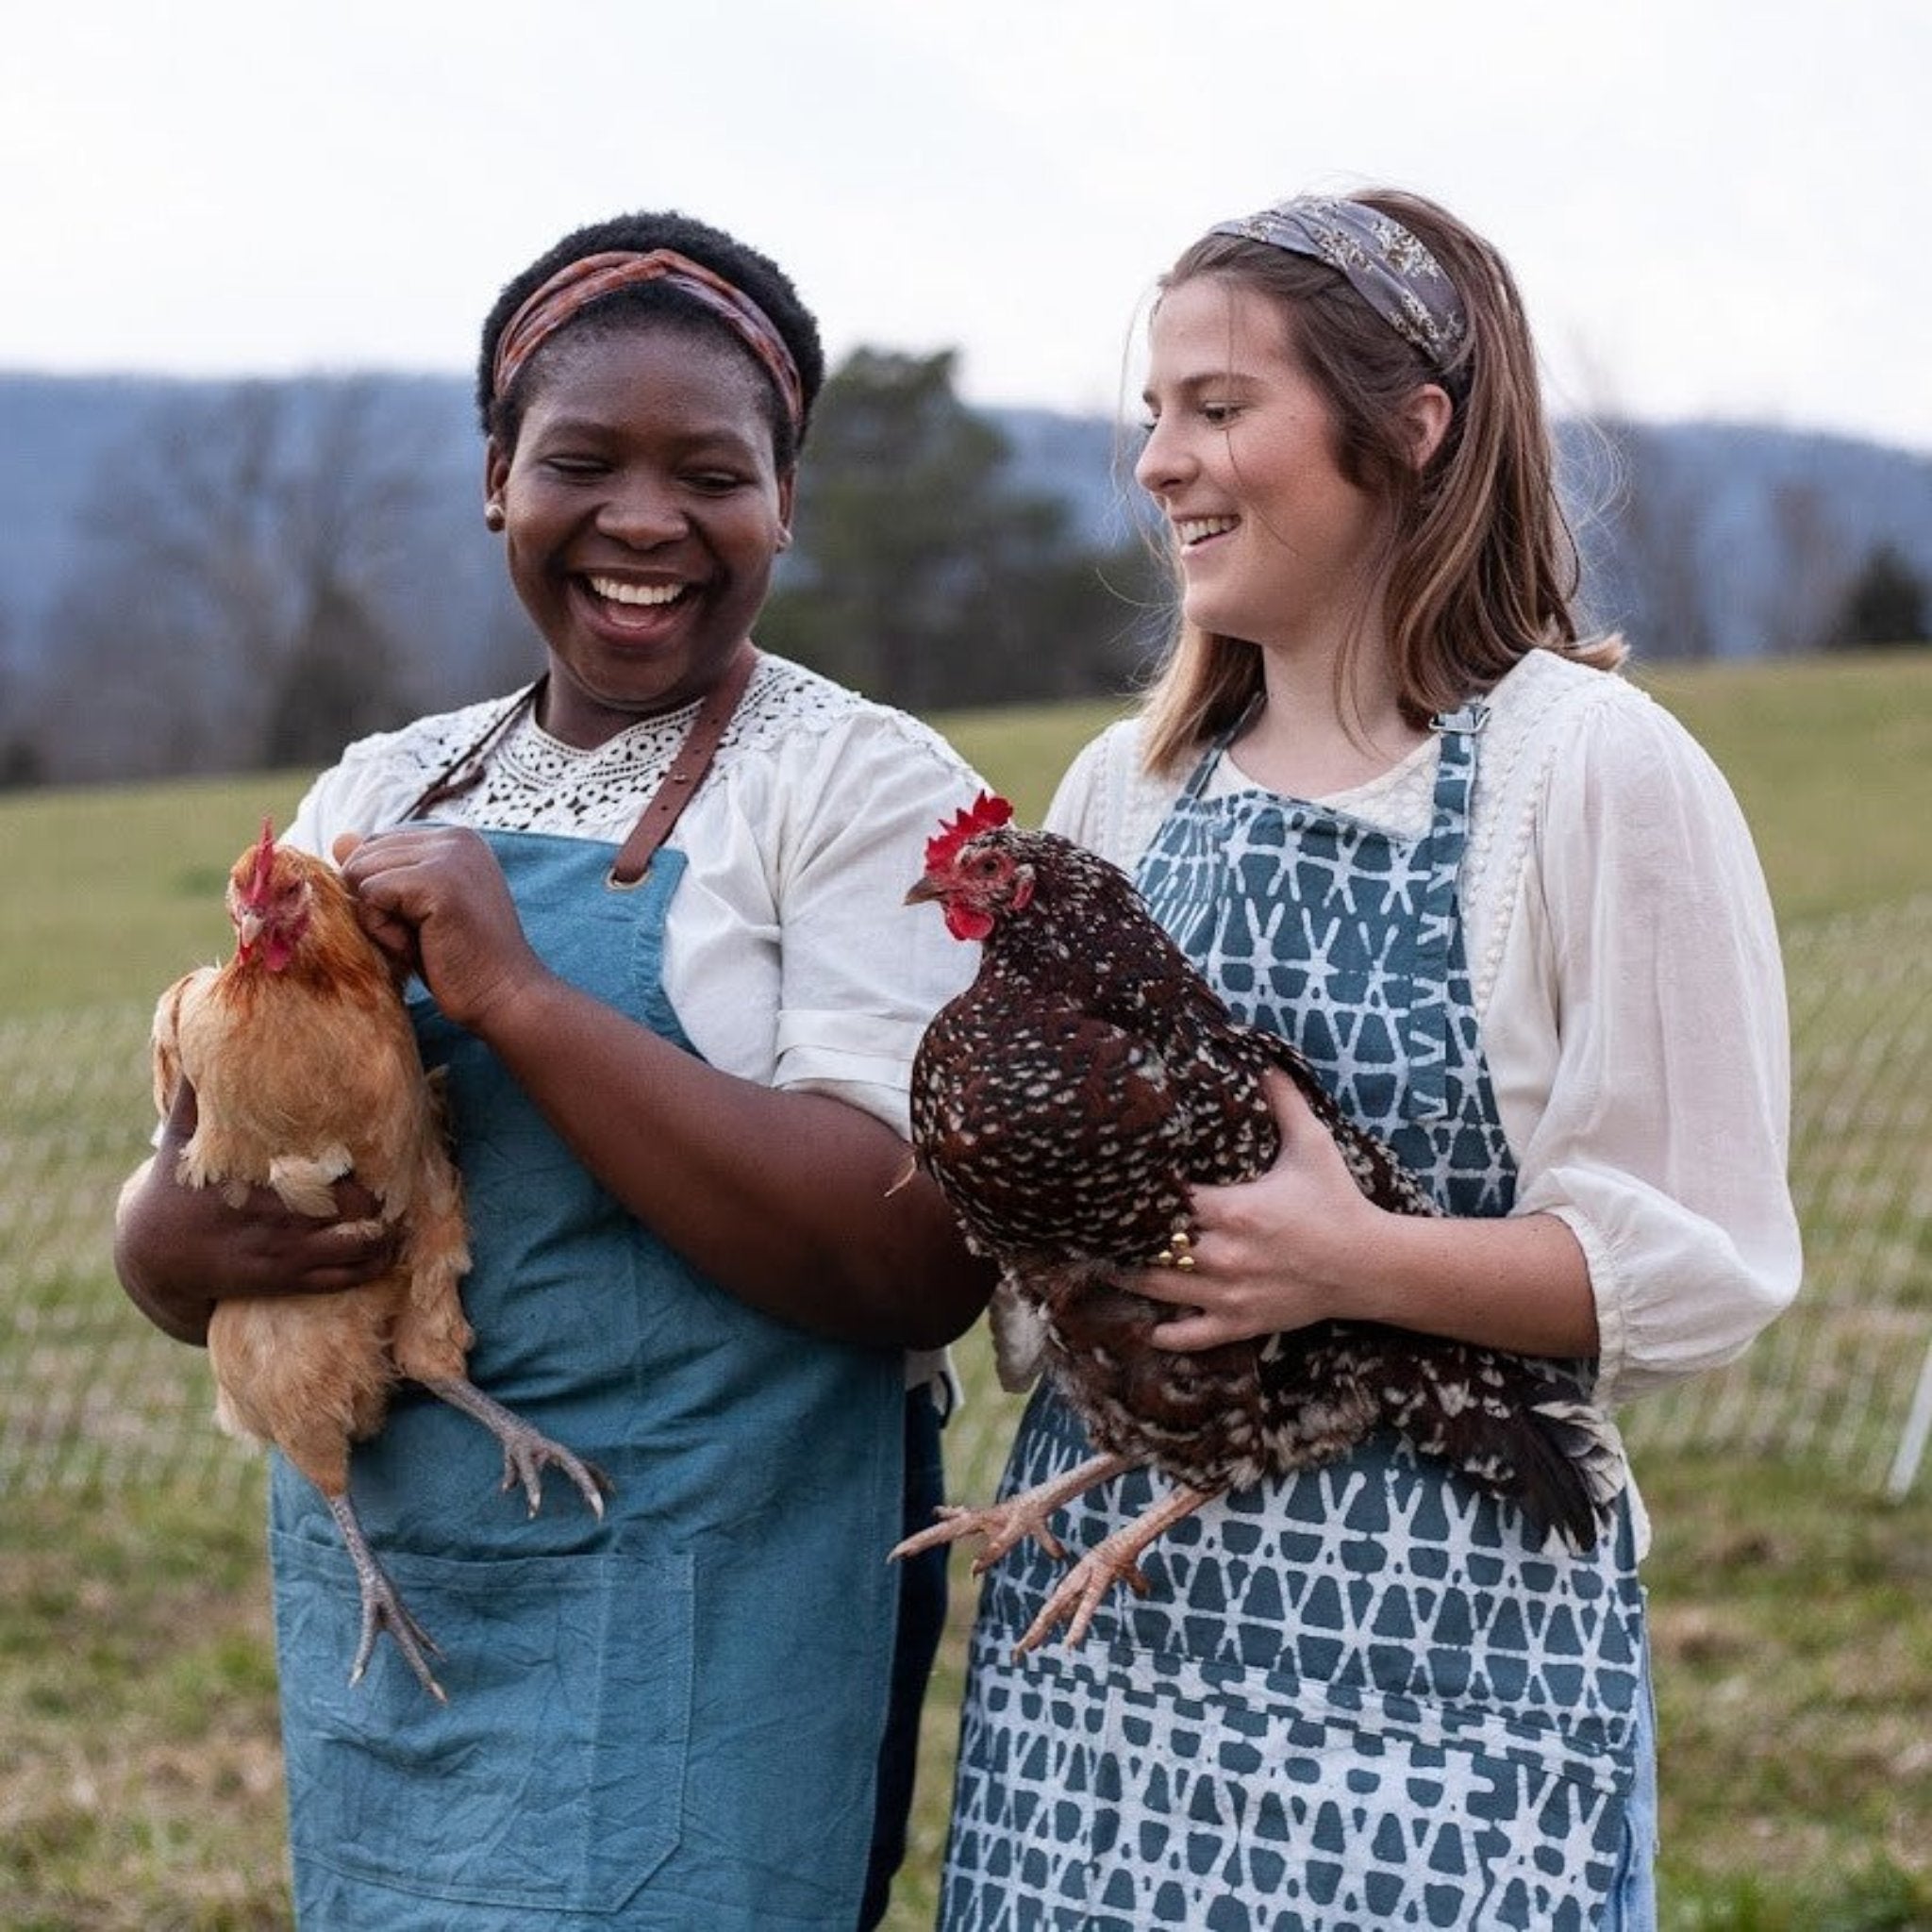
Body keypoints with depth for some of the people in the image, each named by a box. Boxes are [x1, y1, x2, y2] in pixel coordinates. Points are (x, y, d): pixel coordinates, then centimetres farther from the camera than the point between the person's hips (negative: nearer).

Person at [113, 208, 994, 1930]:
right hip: (376, 1611, 5)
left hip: (690, 1656, -5)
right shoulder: (376, 795, 9)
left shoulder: (865, 788, -6)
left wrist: (515, 995, -22)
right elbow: (168, 1256, 12)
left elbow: (925, 1262, -19)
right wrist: (196, 1229, -12)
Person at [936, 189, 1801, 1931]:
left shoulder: (1594, 770, -8)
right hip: (1112, 1613, 5)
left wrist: (1359, 1263, -22)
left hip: (1438, 1638, -5)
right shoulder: (1128, 784, 10)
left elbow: (1702, 1265, -10)